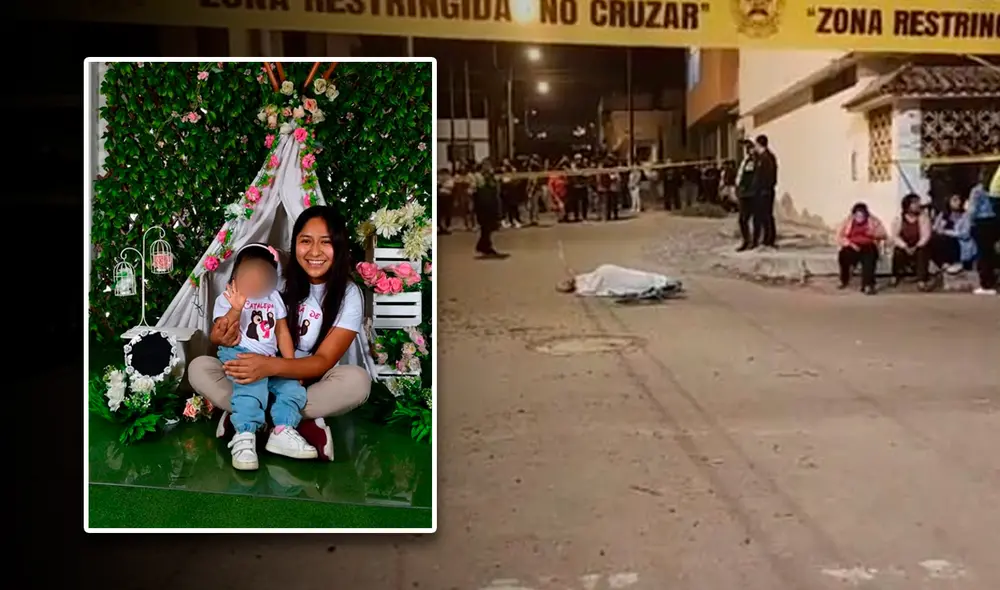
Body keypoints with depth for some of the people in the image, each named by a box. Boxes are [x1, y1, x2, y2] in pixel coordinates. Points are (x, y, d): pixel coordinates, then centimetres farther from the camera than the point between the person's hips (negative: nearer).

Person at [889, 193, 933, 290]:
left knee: (922, 252, -33)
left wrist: (916, 247, -25)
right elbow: (895, 236, -8)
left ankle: (921, 281, -38)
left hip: (918, 247, 0)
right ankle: (896, 277, -7)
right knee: (898, 252, -32)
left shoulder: (923, 217, -5)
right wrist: (905, 247, -22)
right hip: (903, 246, 0)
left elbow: (926, 235, -12)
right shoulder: (899, 218, -4)